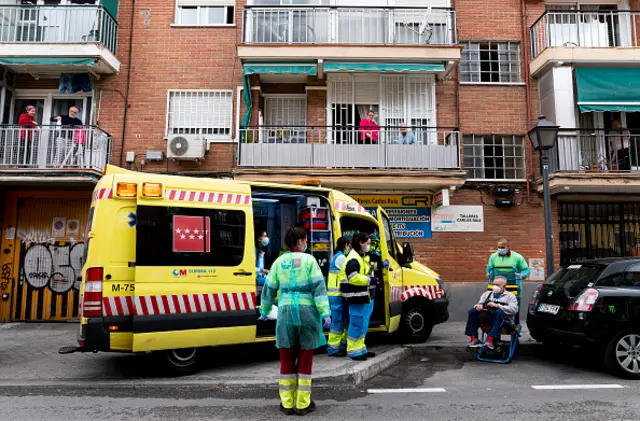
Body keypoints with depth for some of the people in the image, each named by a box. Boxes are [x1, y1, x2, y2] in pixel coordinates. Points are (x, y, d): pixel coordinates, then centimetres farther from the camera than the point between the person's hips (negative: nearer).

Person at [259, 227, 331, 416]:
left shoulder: (278, 262, 6)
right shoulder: (309, 260, -3)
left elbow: (269, 289, 11)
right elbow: (319, 287, -9)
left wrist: (264, 311, 24)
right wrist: (325, 313, -10)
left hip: (285, 310, 2)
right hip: (307, 310, -2)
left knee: (287, 360, 13)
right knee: (305, 359, 9)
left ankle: (287, 404, 20)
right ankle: (302, 404, 16)